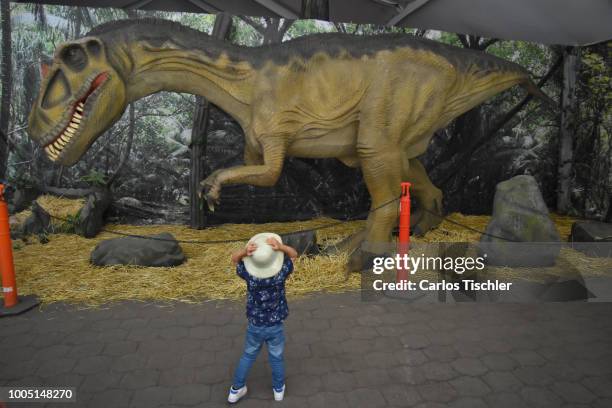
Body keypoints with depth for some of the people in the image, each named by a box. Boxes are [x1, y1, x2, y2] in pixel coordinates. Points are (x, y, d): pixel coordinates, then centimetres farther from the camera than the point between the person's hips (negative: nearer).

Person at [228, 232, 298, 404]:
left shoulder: (249, 274, -24)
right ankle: (278, 389, 43)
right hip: (275, 327, -1)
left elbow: (234, 259, -4)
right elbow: (294, 254, -8)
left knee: (248, 356, 24)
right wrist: (281, 247, -29)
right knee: (276, 358, 22)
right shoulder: (281, 273, -25)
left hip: (254, 326, 1)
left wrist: (244, 252, -28)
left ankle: (236, 390, 39)